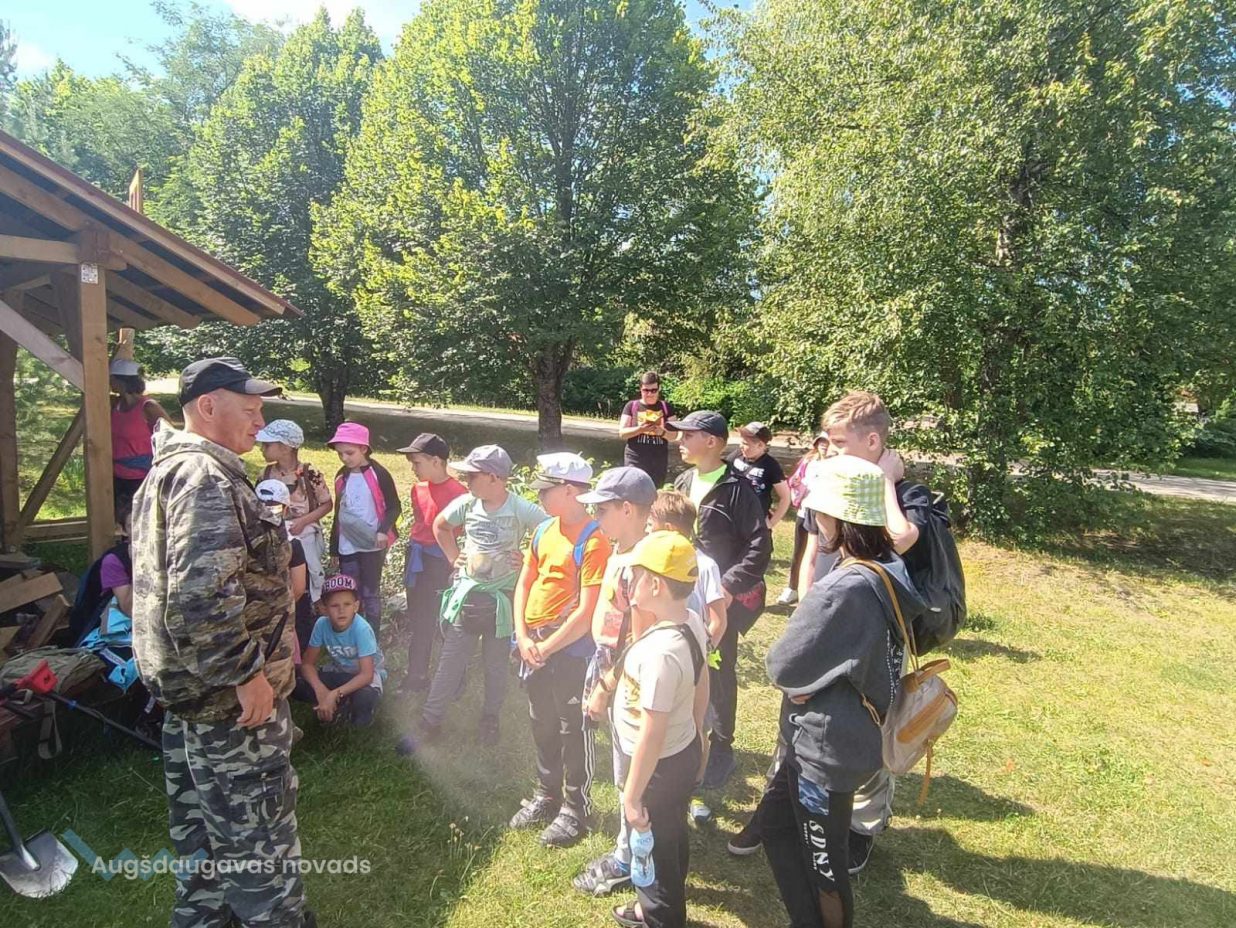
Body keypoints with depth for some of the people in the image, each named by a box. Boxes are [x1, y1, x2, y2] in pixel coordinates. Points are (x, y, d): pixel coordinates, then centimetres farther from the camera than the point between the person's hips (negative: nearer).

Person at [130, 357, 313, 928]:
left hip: (185, 692, 11)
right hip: (231, 706, -11)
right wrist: (246, 673, -24)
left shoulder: (165, 473, 14)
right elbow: (201, 597, -31)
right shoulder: (206, 476, -20)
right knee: (260, 837, 4)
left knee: (201, 833, 23)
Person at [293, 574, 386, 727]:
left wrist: (334, 694, -39)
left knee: (365, 697, -37)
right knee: (296, 685, -19)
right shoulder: (322, 624, -20)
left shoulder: (362, 629, -31)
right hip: (338, 670, 4)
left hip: (368, 672, -4)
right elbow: (307, 663, -12)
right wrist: (320, 689, -29)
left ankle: (354, 711, 0)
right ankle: (340, 705, 3)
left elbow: (366, 674, -32)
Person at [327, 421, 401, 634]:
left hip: (372, 545, -5)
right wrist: (334, 546, 14)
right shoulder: (341, 477, 5)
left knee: (370, 593, 6)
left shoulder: (378, 474, -12)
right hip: (347, 546, 5)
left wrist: (383, 531, -23)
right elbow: (338, 512, 13)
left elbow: (394, 507, -7)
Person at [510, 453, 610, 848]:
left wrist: (547, 647, -14)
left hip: (571, 649, -7)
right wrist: (524, 638, -2)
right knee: (542, 725, 21)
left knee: (574, 731, 9)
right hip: (533, 645, 7)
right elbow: (523, 584, 8)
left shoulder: (593, 541, -20)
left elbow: (587, 612, -21)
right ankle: (546, 794, 41)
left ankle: (576, 808, 28)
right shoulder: (543, 530, 3)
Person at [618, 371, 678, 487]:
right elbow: (622, 433, -2)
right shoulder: (631, 406, 2)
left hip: (659, 461, 2)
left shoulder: (666, 408, 6)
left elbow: (673, 435, 5)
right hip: (635, 460, -2)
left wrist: (662, 432, -17)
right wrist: (640, 429, -19)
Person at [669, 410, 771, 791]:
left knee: (719, 674, 8)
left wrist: (730, 586, -21)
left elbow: (759, 545, -16)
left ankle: (721, 749, 27)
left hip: (721, 599, -6)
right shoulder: (683, 483, 5)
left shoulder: (737, 489, -15)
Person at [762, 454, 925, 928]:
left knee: (822, 855, 14)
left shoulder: (845, 590, -31)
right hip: (850, 733, 9)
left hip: (828, 744, -9)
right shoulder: (889, 571, -2)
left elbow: (782, 666, -20)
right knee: (775, 818, 24)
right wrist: (812, 676, -1)